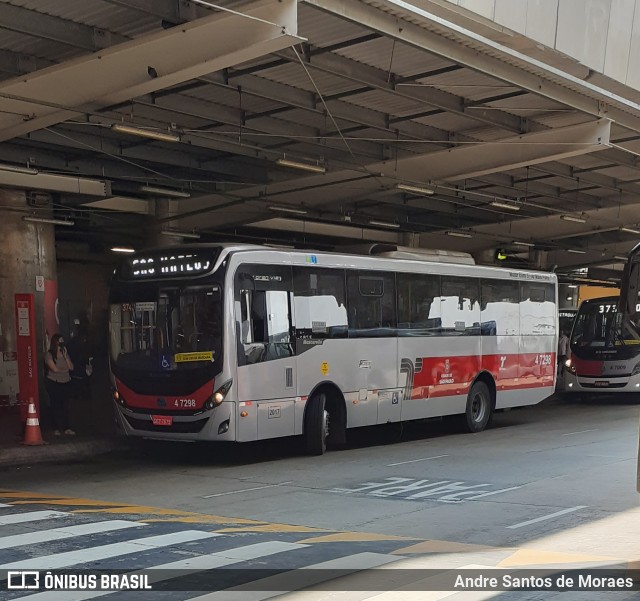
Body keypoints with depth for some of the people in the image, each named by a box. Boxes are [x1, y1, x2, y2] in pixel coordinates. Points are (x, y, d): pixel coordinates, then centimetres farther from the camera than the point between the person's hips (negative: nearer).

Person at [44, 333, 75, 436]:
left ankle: (66, 428, 4)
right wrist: (65, 370, 3)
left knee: (65, 405, 1)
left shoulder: (65, 353, 11)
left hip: (65, 382, 4)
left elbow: (71, 367, 3)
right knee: (56, 405, -1)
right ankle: (56, 428, 5)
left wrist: (65, 356, -6)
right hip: (53, 383, -4)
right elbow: (55, 369, -13)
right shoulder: (50, 355, -6)